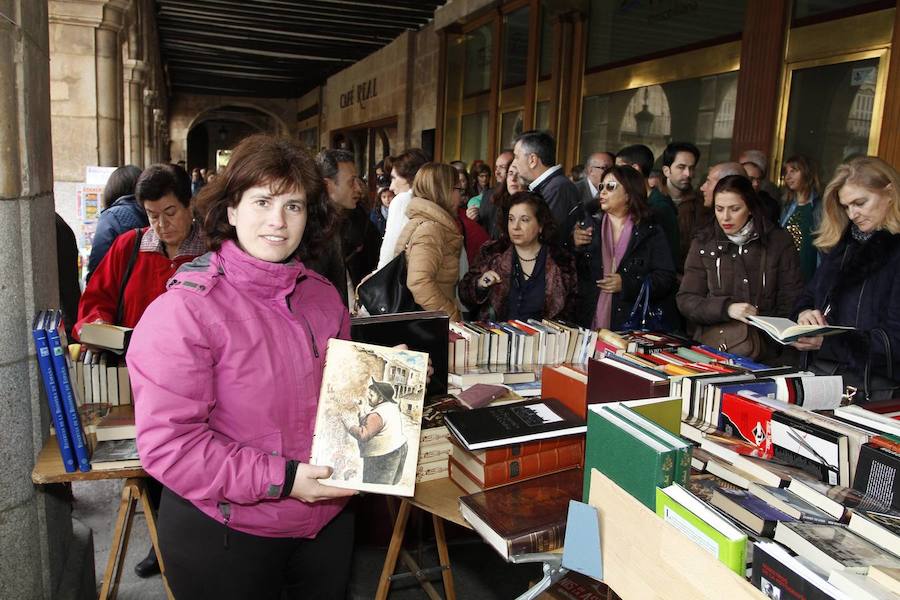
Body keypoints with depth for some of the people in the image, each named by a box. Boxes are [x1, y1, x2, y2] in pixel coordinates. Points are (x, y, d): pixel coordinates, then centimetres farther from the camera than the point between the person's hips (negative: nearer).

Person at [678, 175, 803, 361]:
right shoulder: (703, 243, 8)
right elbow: (686, 301, 3)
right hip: (711, 331, 0)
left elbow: (792, 303, 7)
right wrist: (726, 308, -13)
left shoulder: (779, 242, 6)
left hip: (763, 338, 0)